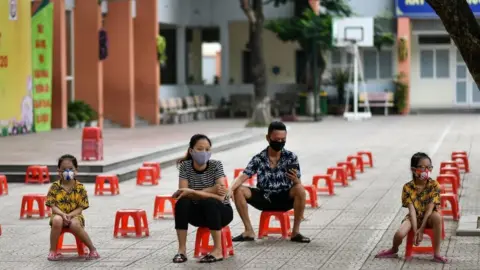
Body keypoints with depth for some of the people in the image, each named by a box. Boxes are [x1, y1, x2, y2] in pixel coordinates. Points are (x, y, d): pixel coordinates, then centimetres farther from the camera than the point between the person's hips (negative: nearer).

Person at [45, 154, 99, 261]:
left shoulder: (80, 187, -5)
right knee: (57, 221, -36)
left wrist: (69, 215, -24)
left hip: (75, 215, -1)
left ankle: (92, 249, -17)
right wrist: (63, 214, -26)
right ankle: (53, 251, -20)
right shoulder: (55, 187, -4)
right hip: (59, 215, 1)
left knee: (74, 225, -35)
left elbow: (80, 208, -6)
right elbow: (53, 206, -7)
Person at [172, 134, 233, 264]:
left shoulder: (216, 165, -16)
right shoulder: (185, 166, -9)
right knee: (182, 202, -27)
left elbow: (220, 196, -25)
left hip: (220, 211, -2)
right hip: (199, 213, 2)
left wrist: (192, 192, -34)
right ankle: (182, 250, -23)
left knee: (209, 202, -35)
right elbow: (184, 192, -20)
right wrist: (211, 190, -30)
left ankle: (218, 250, -28)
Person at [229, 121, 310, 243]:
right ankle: (249, 231, -12)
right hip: (264, 198, 2)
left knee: (300, 189, -32)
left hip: (284, 199, -1)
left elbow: (298, 184, -9)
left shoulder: (291, 157, -6)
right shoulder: (258, 159, -5)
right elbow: (243, 177, -12)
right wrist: (231, 189, -33)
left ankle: (295, 232, -21)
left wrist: (295, 180, -35)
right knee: (238, 191, -20)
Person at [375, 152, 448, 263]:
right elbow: (412, 209, -17)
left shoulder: (434, 185, -15)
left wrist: (421, 229, -24)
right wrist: (415, 231, -25)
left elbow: (430, 208, -18)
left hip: (428, 217, 0)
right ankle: (393, 250, 11)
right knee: (400, 234, -28)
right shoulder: (408, 187, -13)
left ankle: (436, 254, -26)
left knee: (437, 217, -37)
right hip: (414, 217, 1)